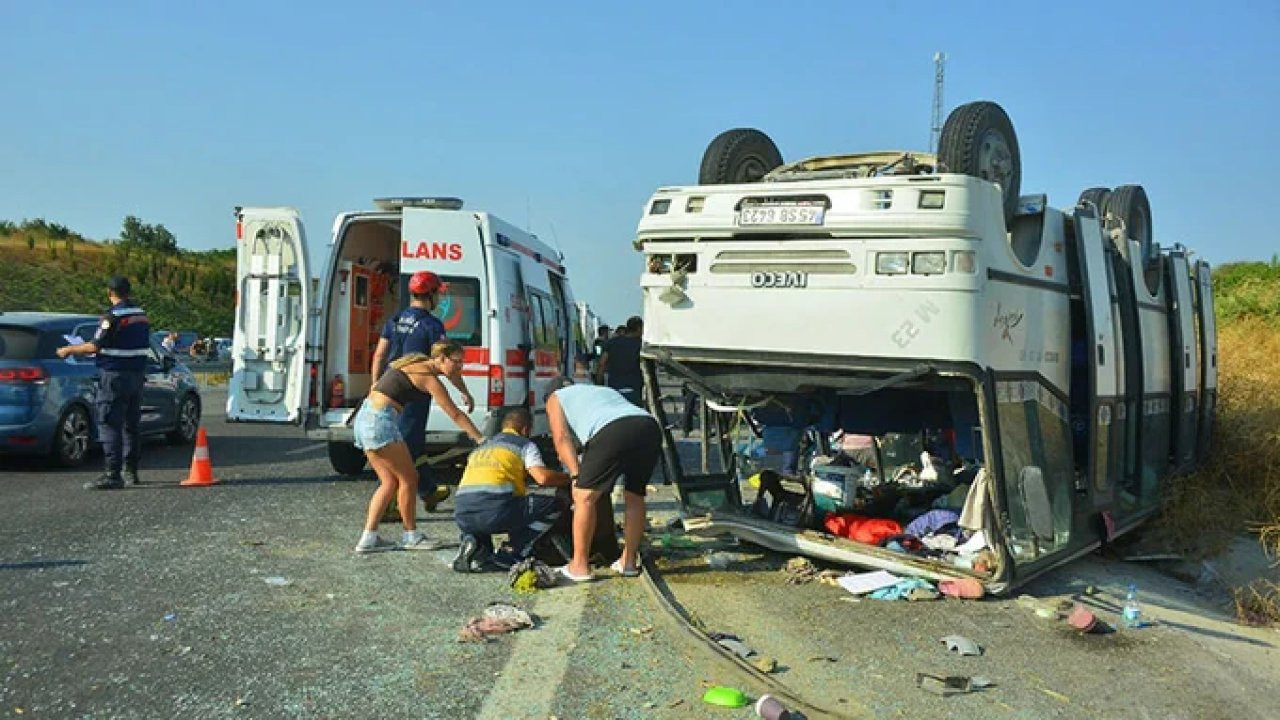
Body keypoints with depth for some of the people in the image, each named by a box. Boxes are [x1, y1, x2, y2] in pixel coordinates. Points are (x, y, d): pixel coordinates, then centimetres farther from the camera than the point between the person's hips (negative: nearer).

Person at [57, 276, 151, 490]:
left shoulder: (113, 316, -14)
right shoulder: (141, 314, 10)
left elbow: (95, 346, -17)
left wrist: (68, 350, -1)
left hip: (115, 376, -8)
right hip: (137, 374, 8)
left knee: (109, 426, -7)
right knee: (130, 426, 14)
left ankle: (112, 475, -11)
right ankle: (130, 472, 20)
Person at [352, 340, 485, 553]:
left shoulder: (416, 361, 15)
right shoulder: (428, 378, -11)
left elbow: (376, 386, 23)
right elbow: (456, 415, -9)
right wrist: (480, 439, -4)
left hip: (364, 416, 9)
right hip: (380, 422, -9)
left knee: (390, 482, 12)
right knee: (409, 478, 2)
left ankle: (368, 538, 12)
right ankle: (411, 536, 13)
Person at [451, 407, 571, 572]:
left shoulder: (481, 447, 32)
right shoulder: (524, 444, 14)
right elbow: (543, 477, -2)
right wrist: (569, 478, 16)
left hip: (461, 515, 7)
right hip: (494, 510, -6)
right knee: (553, 506, 7)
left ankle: (477, 545, 6)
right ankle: (514, 555, 1)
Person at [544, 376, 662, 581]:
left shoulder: (555, 398, 28)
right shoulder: (604, 390, 44)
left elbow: (561, 438, 12)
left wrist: (576, 476, 6)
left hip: (612, 431, -6)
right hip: (650, 425, 6)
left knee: (585, 495, 6)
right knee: (635, 496, 21)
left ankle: (580, 566, 9)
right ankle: (628, 561, 28)